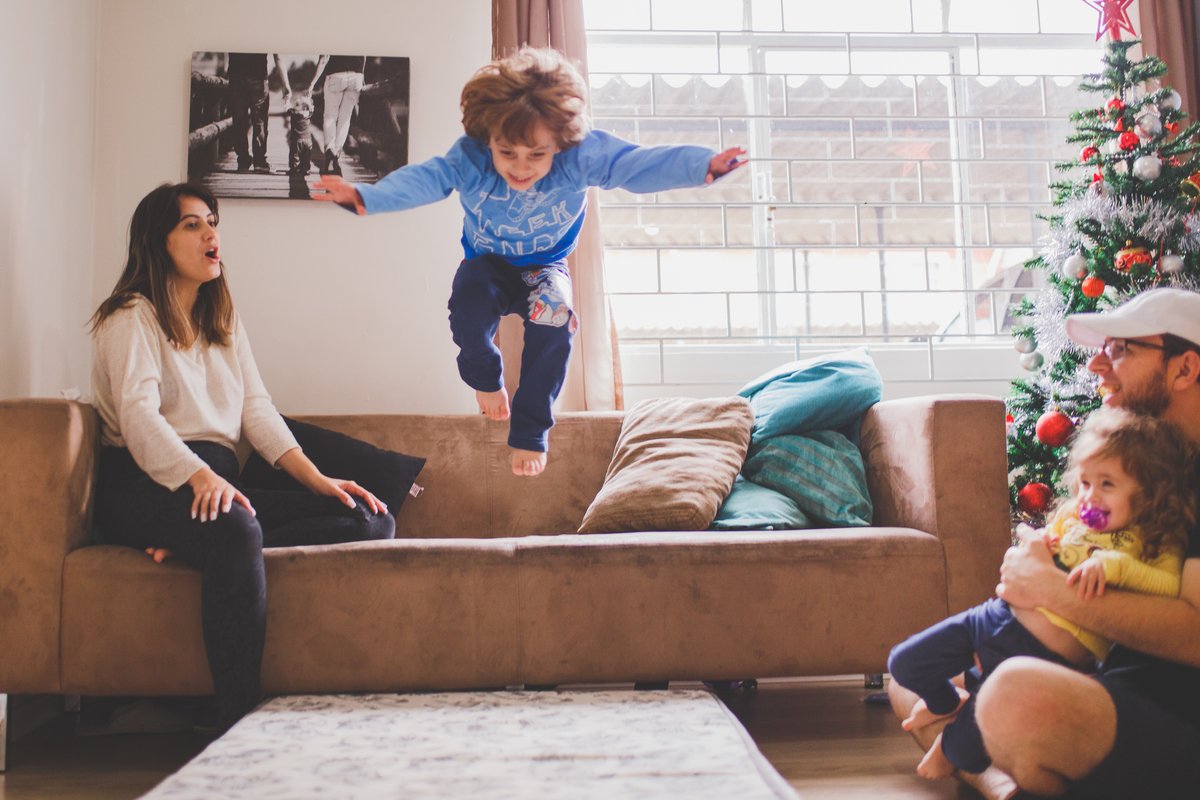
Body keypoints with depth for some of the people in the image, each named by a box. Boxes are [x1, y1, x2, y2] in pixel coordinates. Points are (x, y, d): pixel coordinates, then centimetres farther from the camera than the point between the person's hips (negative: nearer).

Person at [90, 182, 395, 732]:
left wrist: (316, 478, -2)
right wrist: (200, 477, -34)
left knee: (372, 519, -15)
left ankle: (202, 546, -27)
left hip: (220, 481, 7)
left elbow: (257, 409, 15)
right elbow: (138, 415, -14)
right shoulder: (131, 318, 3)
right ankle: (238, 723, -39)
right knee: (235, 528, -41)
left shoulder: (225, 322, 24)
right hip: (143, 486, -6)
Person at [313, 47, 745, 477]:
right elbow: (423, 178, -31)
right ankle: (486, 378, 5)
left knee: (556, 318, -33)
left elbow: (637, 164, -30)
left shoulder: (579, 158, -26)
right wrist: (365, 197, -48)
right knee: (468, 309, -34)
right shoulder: (470, 159, -24)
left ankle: (529, 430, -13)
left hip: (544, 267, 0)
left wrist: (703, 165, -42)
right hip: (488, 263, 0)